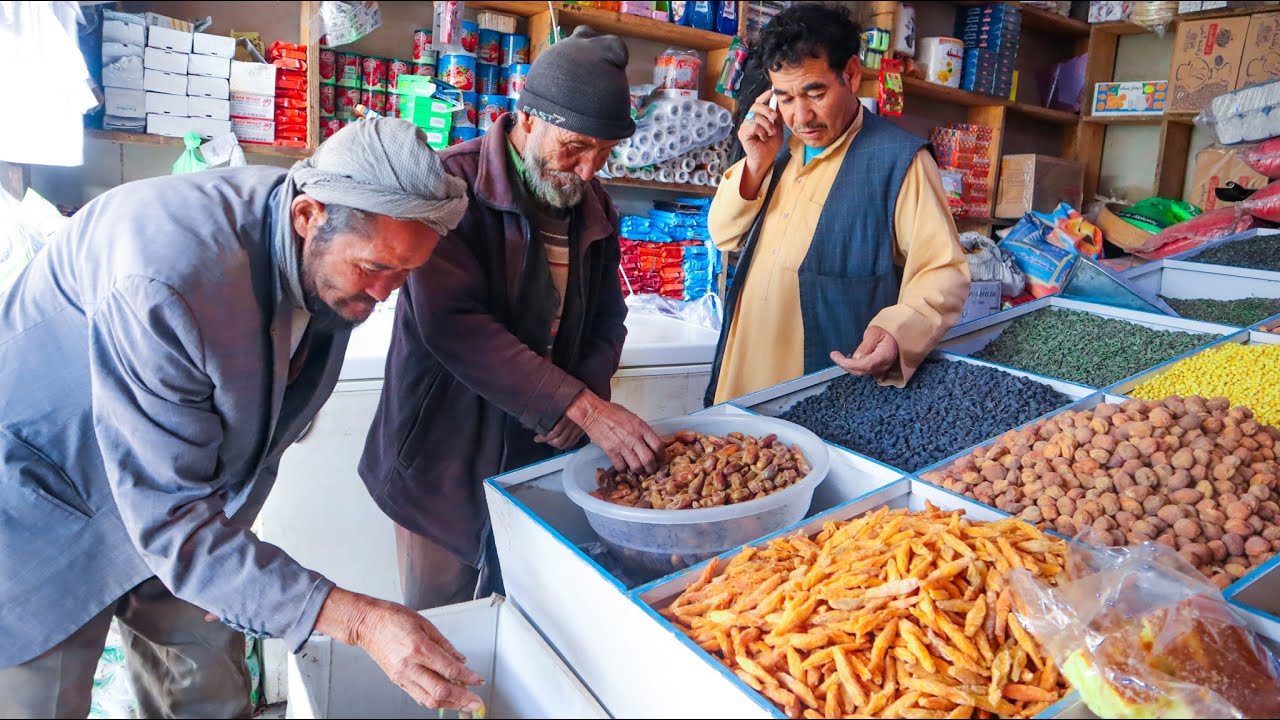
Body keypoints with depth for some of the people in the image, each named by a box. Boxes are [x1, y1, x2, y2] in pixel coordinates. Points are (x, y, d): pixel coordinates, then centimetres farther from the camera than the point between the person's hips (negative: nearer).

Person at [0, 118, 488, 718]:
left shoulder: (336, 257, -13)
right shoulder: (165, 280, -38)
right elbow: (171, 519, -35)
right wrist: (357, 620, -41)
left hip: (185, 492, 6)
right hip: (52, 506, -6)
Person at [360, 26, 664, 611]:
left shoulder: (595, 207, 5)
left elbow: (607, 319, 11)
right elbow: (452, 323, -26)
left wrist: (586, 394, -11)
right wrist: (585, 407, -29)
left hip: (541, 454, 5)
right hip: (447, 459, -5)